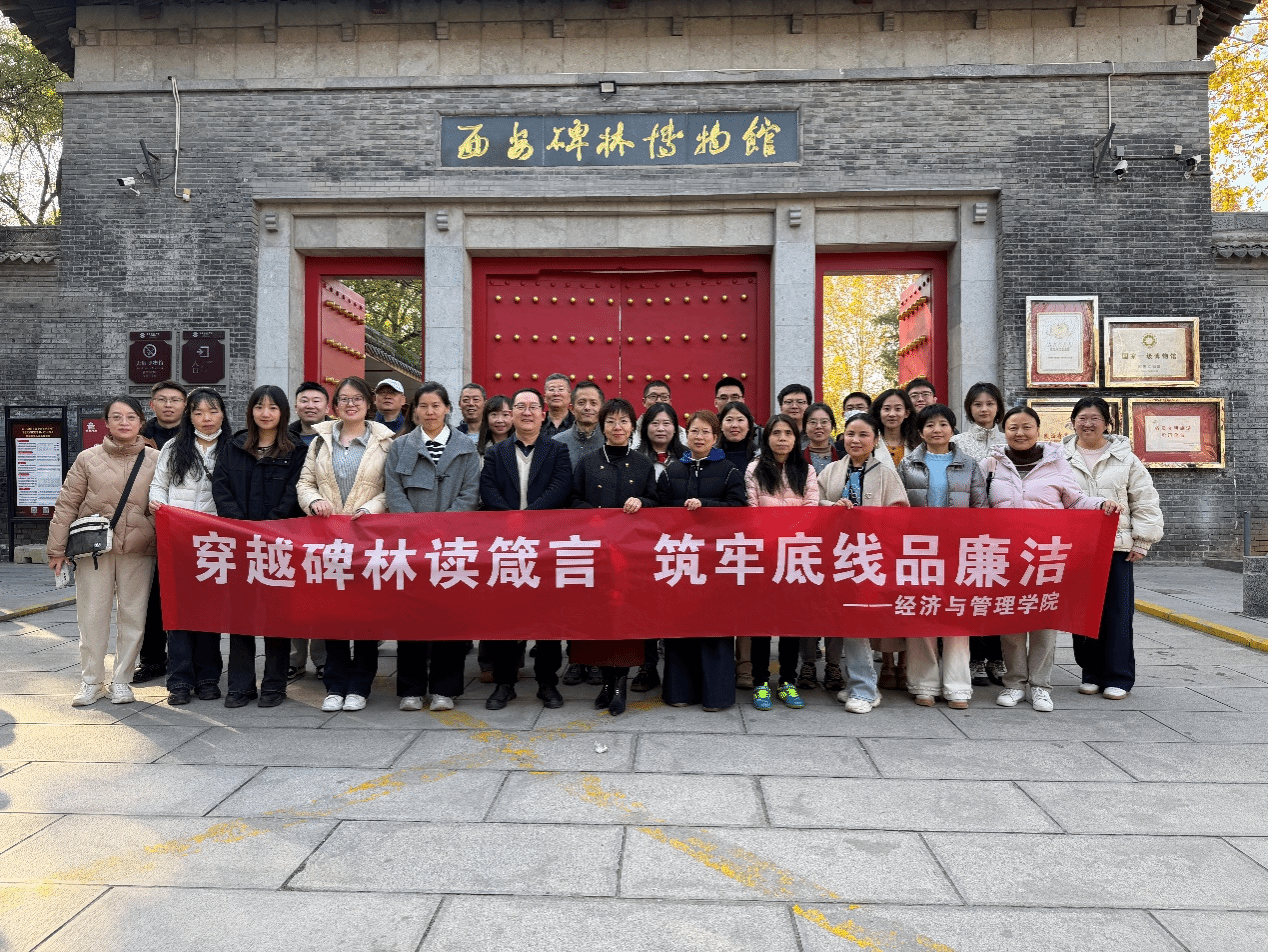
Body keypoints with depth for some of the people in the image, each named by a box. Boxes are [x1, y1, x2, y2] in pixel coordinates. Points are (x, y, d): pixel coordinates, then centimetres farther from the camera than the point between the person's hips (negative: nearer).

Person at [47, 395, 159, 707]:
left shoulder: (155, 460, 5)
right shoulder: (88, 459, 4)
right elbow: (66, 505, 6)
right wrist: (57, 548, 4)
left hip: (138, 550, 0)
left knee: (133, 616, 4)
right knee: (92, 615, 4)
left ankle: (121, 681, 17)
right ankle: (91, 682, 17)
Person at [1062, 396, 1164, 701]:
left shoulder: (1125, 457, 7)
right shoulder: (1060, 458, 7)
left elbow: (1145, 501, 7)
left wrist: (1141, 542, 0)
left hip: (1117, 547, -1)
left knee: (1117, 612, 0)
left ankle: (1118, 678, 10)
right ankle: (1091, 673, 17)